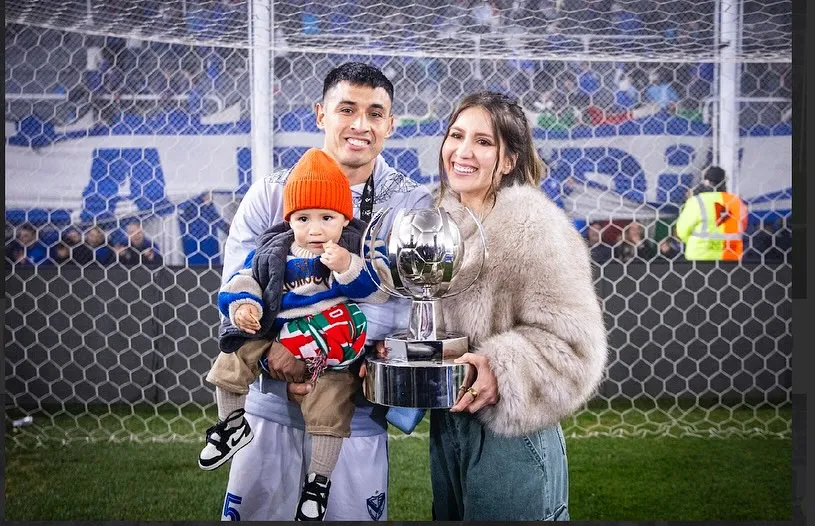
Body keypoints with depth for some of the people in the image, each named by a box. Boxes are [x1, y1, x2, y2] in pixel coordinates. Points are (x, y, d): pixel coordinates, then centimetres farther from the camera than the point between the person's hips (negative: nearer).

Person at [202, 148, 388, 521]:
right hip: (276, 339, 3)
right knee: (232, 359, -7)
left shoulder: (354, 249, -6)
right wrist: (243, 305, -10)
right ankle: (232, 425, 19)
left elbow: (377, 292, -15)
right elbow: (246, 280, 10)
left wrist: (348, 268, -29)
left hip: (333, 353, -3)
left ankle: (318, 482, 15)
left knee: (329, 412, -6)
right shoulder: (273, 252, 3)